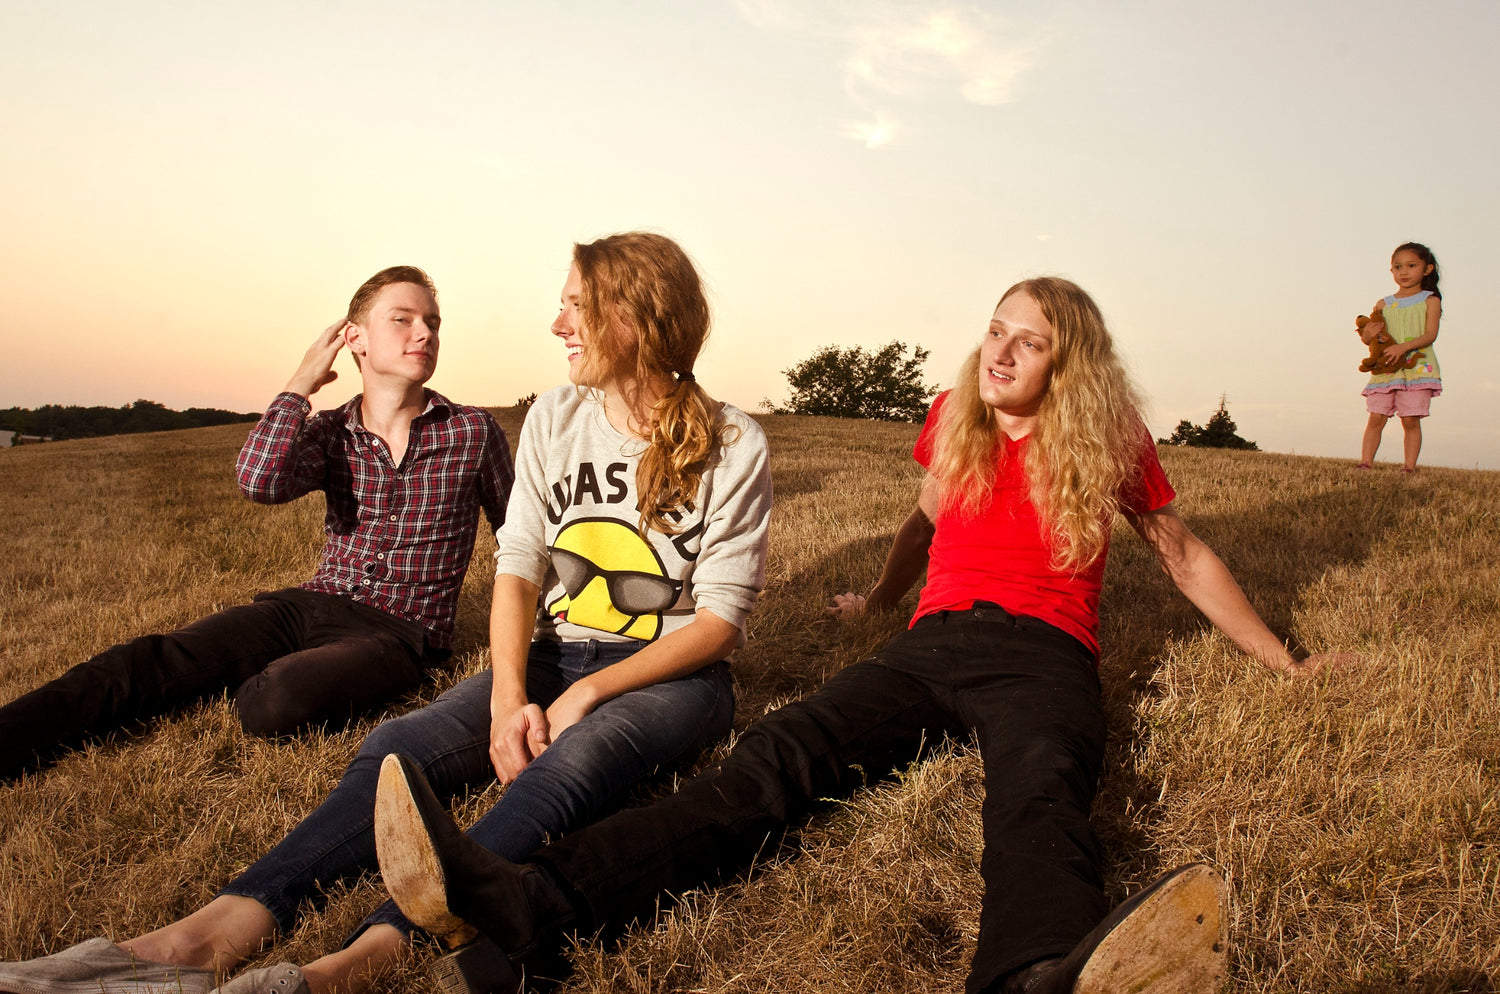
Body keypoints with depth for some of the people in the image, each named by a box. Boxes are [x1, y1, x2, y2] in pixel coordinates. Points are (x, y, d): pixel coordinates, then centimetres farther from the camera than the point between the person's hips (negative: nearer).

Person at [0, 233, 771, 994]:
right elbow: (517, 566, 2)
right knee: (401, 745, -23)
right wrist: (509, 698, -15)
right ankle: (225, 926, -41)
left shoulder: (731, 446, -5)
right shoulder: (554, 419, 7)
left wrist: (588, 693, -19)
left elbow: (720, 618, -8)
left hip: (671, 676, -4)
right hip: (553, 657, 4)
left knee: (575, 757, -37)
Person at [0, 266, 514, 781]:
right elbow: (259, 482, -18)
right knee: (153, 660, -19)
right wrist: (301, 382, -7)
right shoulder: (329, 431, 4)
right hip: (313, 603, 4)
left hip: (401, 632, -3)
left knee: (277, 704, -34)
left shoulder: (473, 432, -2)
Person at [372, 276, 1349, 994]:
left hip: (1042, 651, -2)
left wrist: (1284, 659, 24)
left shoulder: (1112, 446, 11)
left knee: (1040, 790, -40)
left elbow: (1187, 556, 21)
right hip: (932, 643, 2)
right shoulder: (955, 421, 19)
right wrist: (877, 600, 49)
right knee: (778, 755, -26)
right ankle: (528, 906, -48)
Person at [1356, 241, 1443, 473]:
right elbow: (1368, 336, 15)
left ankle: (1409, 466, -1)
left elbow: (1430, 334, -6)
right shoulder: (1383, 304, 14)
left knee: (1410, 419, -5)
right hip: (1385, 369, 3)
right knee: (1376, 417, -4)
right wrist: (1368, 334, -9)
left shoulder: (1429, 300, 6)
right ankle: (1365, 463, -3)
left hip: (1416, 367, -3)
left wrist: (1404, 346, -21)